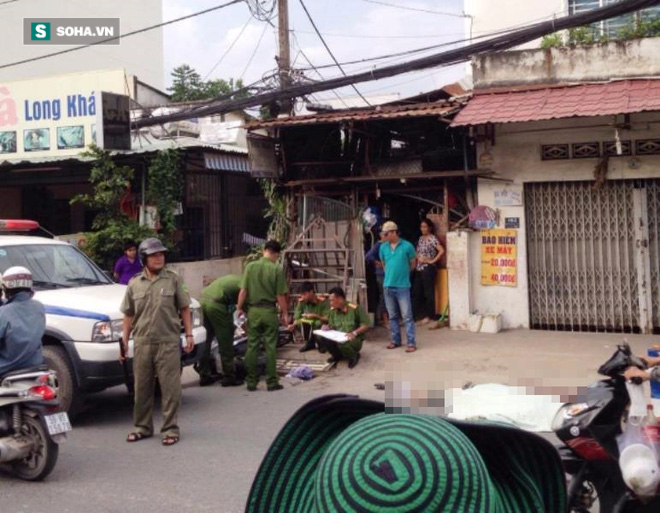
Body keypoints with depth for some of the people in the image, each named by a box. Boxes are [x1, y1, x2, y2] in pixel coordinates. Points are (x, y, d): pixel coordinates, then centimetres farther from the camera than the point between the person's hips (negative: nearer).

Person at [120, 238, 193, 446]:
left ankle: (170, 429, 8)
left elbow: (184, 309, 5)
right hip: (142, 343, 3)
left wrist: (189, 334, 0)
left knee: (170, 388, -1)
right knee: (142, 388, 10)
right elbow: (129, 314, 12)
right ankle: (142, 427, 23)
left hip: (168, 342, -2)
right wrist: (124, 339, 8)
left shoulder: (173, 280, 3)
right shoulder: (134, 284, 9)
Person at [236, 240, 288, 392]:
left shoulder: (250, 266, -2)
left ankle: (251, 382, 13)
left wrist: (239, 308, 10)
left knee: (252, 346, 9)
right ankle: (272, 382, 8)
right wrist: (284, 313, 4)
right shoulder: (277, 269, -9)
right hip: (269, 311, -2)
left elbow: (243, 291, -2)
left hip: (253, 310, 2)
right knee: (270, 347, 4)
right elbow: (280, 295, -8)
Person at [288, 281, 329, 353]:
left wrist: (315, 316, -34)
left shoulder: (322, 301, -19)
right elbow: (297, 317, -8)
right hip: (307, 326, 4)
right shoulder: (301, 301, -9)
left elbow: (327, 319, -20)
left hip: (320, 326, -3)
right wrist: (293, 325, -28)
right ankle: (309, 342, -2)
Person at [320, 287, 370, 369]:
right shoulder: (333, 310, 1)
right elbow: (331, 325, 13)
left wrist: (354, 333, -31)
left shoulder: (355, 308, -16)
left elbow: (366, 325, -16)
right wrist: (327, 327, -11)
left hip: (353, 339, -5)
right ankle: (337, 355, 4)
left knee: (343, 344, -39)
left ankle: (354, 356, -2)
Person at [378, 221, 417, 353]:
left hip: (403, 286, -4)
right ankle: (396, 340, 22)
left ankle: (411, 343, -1)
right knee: (392, 316, 12)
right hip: (388, 286, 4)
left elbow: (412, 265, 5)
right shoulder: (383, 247, 4)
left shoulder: (407, 246, -8)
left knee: (407, 316, -4)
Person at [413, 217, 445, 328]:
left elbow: (442, 251, -19)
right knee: (418, 292, 7)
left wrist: (432, 261, -16)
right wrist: (418, 258, -1)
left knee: (429, 293, -3)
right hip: (419, 269, 8)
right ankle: (424, 315, 16)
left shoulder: (432, 238, -8)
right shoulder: (420, 239, 15)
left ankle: (429, 316, 4)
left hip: (428, 269, -8)